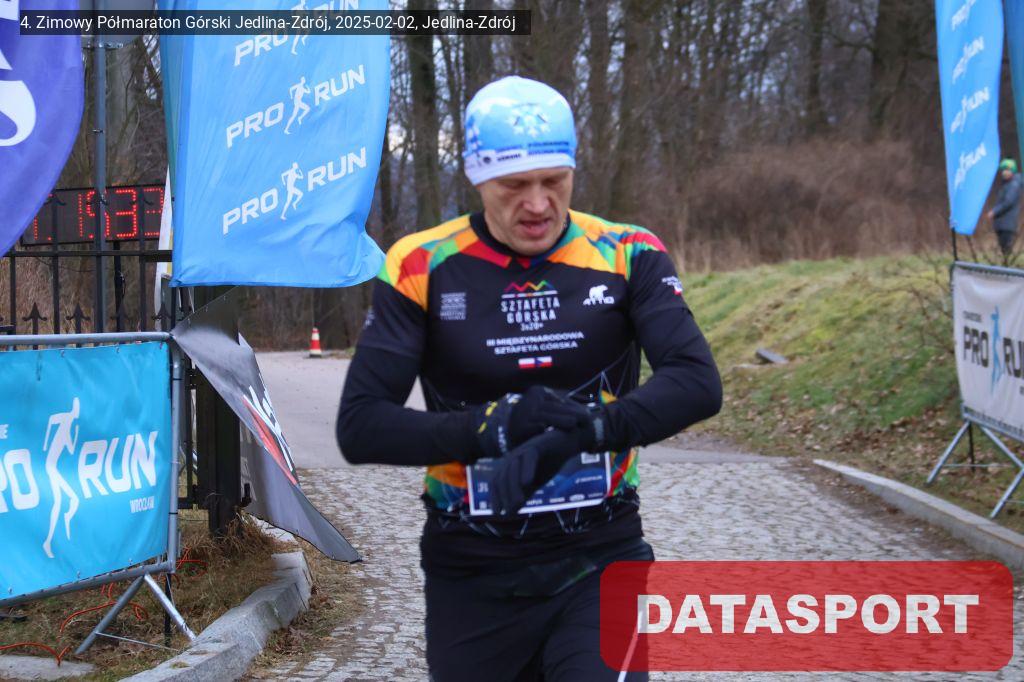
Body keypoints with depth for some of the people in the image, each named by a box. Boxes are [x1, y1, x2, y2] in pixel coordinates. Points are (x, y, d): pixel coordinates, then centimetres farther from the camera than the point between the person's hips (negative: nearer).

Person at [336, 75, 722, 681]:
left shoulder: (627, 256, -3)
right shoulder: (423, 268, -6)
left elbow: (698, 382, -15)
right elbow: (360, 426, -11)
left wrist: (585, 429, -31)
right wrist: (492, 427, -26)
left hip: (600, 562, 0)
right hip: (474, 576, 1)